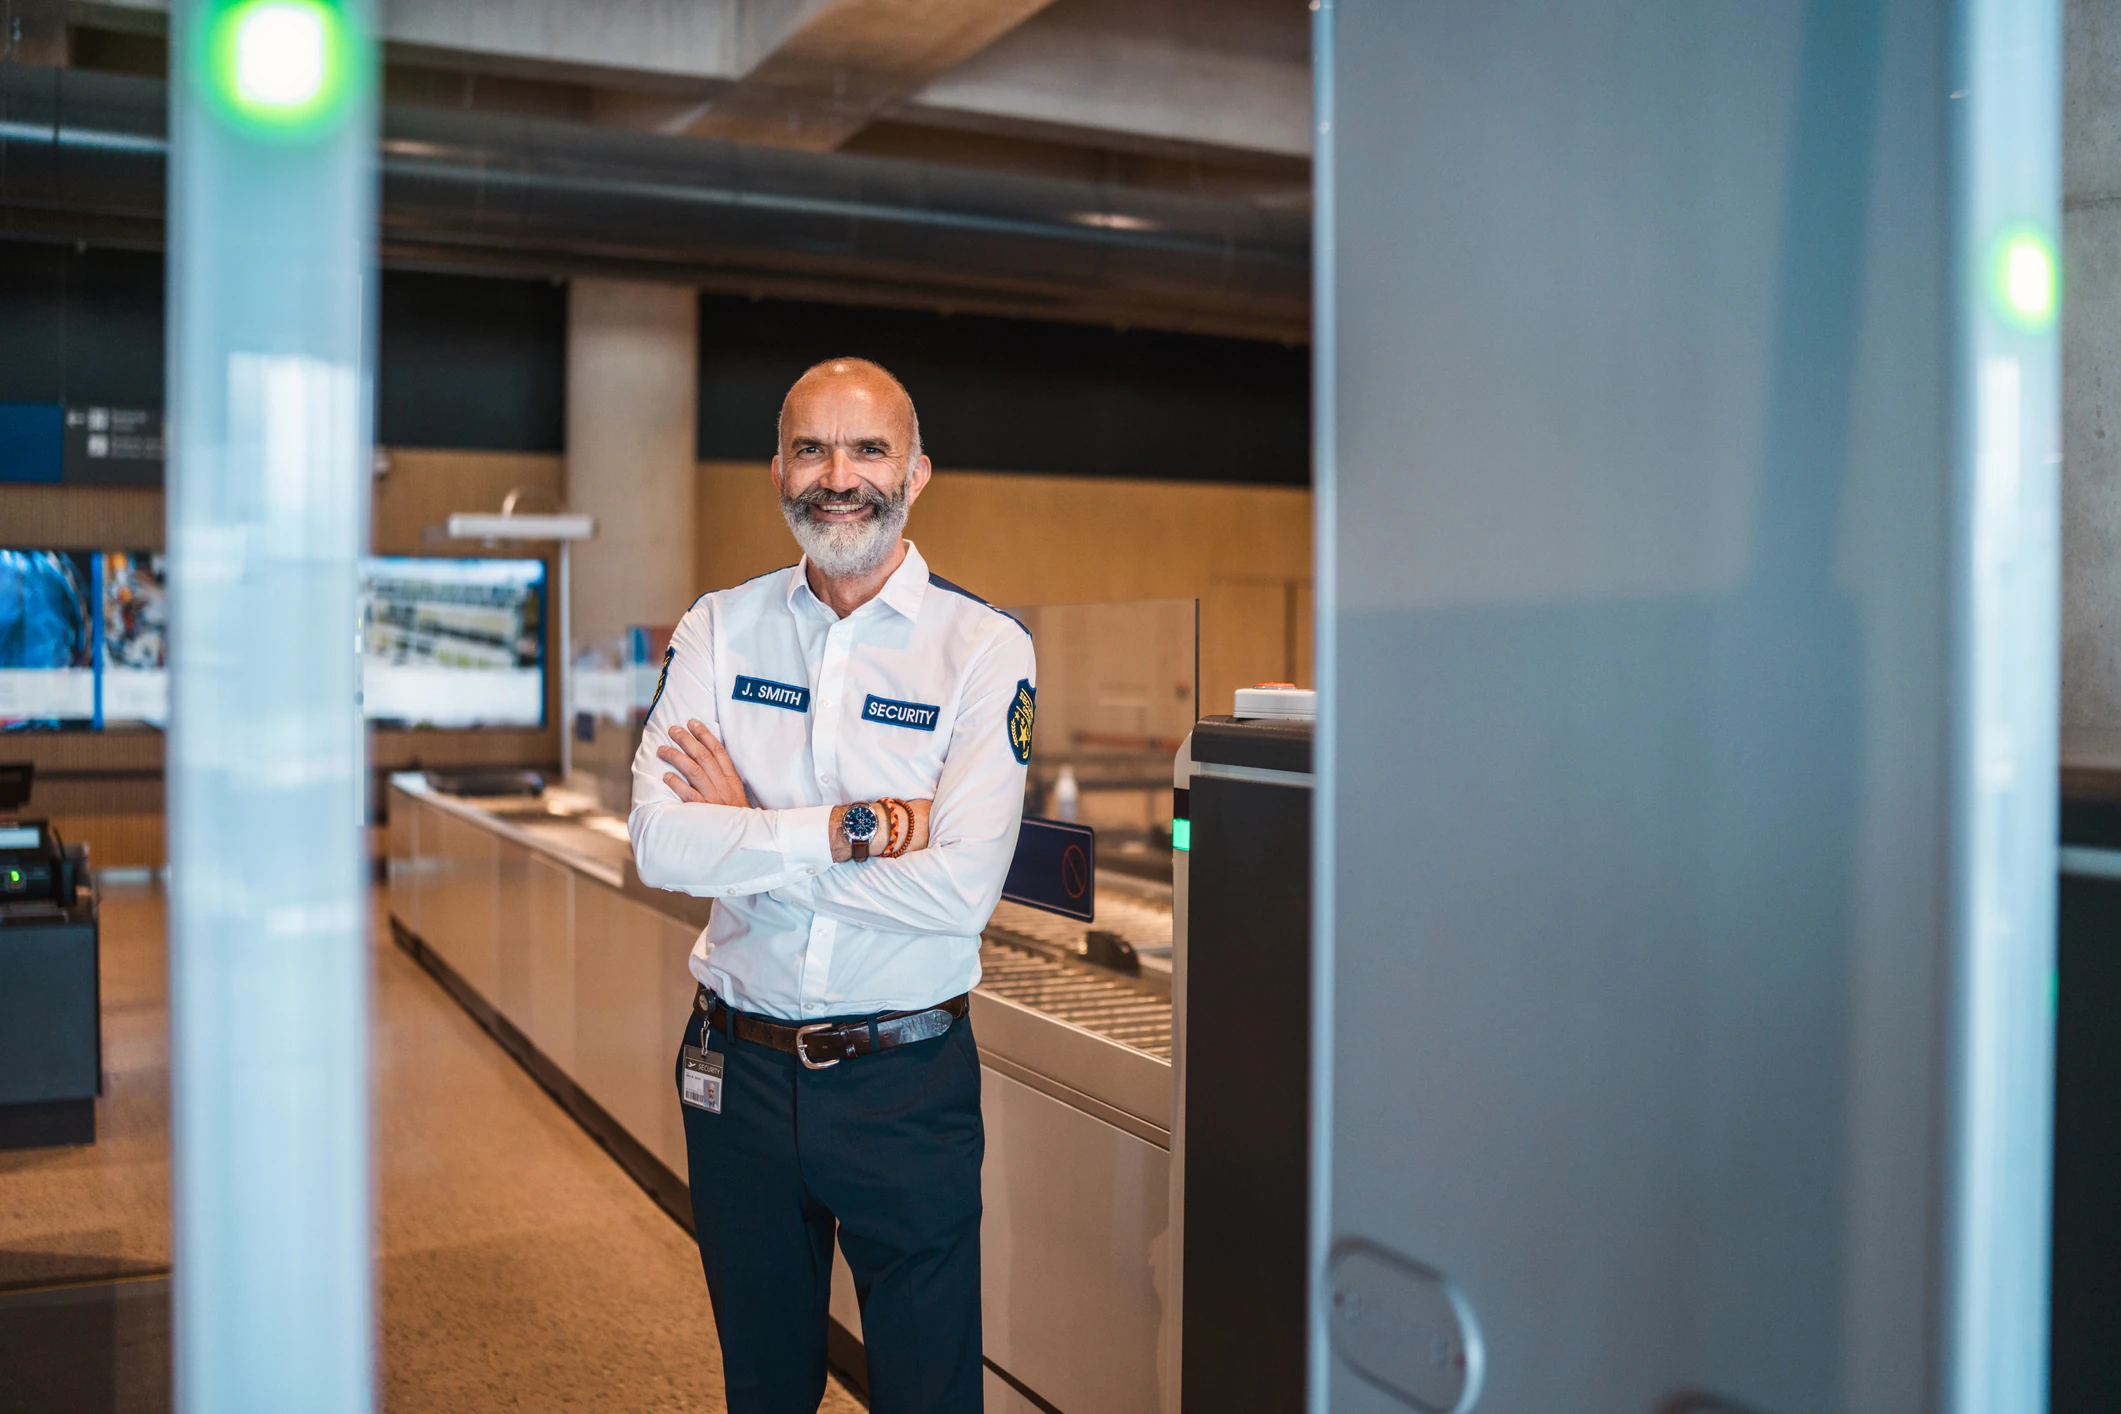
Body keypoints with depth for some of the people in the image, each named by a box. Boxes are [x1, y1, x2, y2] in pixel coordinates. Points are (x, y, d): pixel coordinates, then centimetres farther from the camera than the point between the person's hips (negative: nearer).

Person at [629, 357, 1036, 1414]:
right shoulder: (719, 630, 1)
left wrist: (752, 836, -14)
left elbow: (959, 889, -19)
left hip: (906, 1081, -2)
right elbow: (661, 845, -12)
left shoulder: (984, 649, -8)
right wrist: (857, 826, -18)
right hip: (739, 1067, 3)